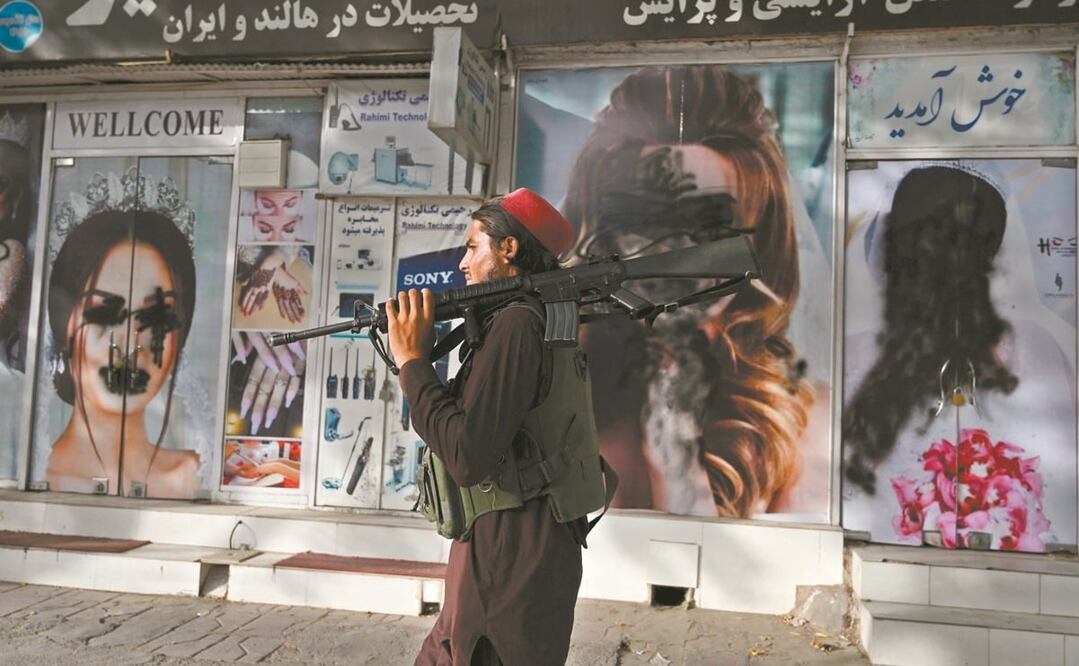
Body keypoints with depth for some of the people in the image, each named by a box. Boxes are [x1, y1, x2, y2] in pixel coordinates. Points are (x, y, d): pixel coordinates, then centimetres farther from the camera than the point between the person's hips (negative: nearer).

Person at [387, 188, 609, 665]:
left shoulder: (516, 324, -18)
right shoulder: (547, 321, 12)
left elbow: (467, 458, -25)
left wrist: (413, 362, -16)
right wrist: (420, 365, 8)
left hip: (511, 556, -9)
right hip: (521, 549, 9)